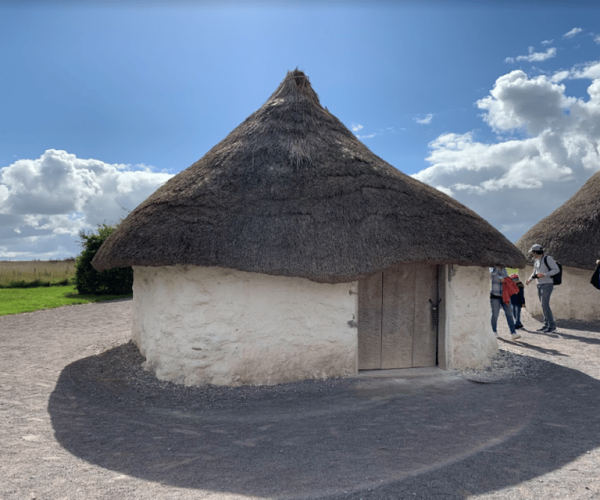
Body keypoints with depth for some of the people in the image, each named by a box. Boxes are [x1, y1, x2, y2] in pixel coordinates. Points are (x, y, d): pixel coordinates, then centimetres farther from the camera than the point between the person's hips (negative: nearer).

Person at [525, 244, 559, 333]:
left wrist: (544, 275, -24)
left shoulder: (547, 258, -11)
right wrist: (530, 279, 7)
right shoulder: (536, 261, 12)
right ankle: (546, 325, 13)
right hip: (539, 285, 8)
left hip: (547, 284, -8)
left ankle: (552, 326, -9)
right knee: (543, 305, 8)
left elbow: (557, 269, -14)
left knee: (545, 304, -14)